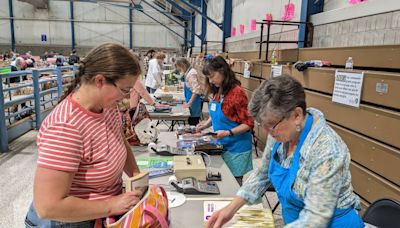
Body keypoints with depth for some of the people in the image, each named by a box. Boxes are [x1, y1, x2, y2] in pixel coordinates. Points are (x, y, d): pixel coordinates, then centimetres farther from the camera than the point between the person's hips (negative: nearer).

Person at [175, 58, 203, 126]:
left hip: (194, 102, -9)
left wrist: (189, 103, -21)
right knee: (191, 122, 12)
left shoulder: (191, 73, -17)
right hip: (191, 101, 9)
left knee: (193, 123, -5)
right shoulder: (188, 72, 12)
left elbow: (196, 90, -23)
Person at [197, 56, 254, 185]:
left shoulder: (237, 92, -19)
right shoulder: (217, 92, 5)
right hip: (221, 144, 7)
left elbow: (248, 124, -17)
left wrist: (228, 133, -26)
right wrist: (206, 124, 3)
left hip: (236, 147, -7)